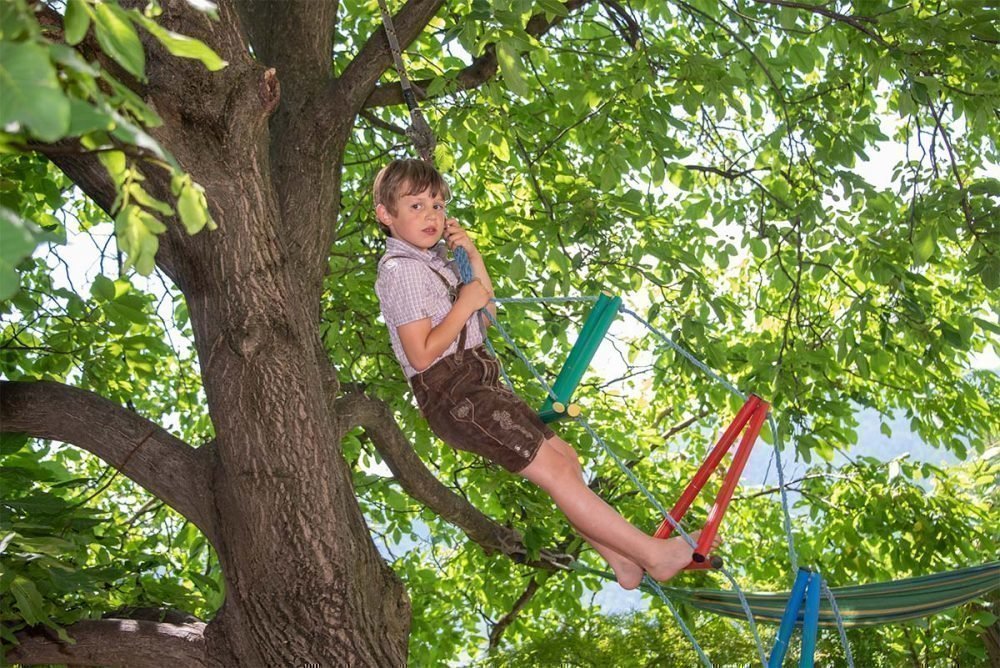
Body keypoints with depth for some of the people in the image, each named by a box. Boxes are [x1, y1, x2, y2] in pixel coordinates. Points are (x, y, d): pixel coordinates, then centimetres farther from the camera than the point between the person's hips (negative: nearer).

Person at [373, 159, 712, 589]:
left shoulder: (434, 258, 15)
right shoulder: (401, 269, -13)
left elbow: (485, 315, 18)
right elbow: (421, 355, -20)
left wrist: (472, 255, 8)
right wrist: (464, 304, -14)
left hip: (478, 382, 10)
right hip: (452, 391, -10)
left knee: (563, 455, 10)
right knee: (554, 469, -11)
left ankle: (620, 557, 14)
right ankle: (654, 554, -9)